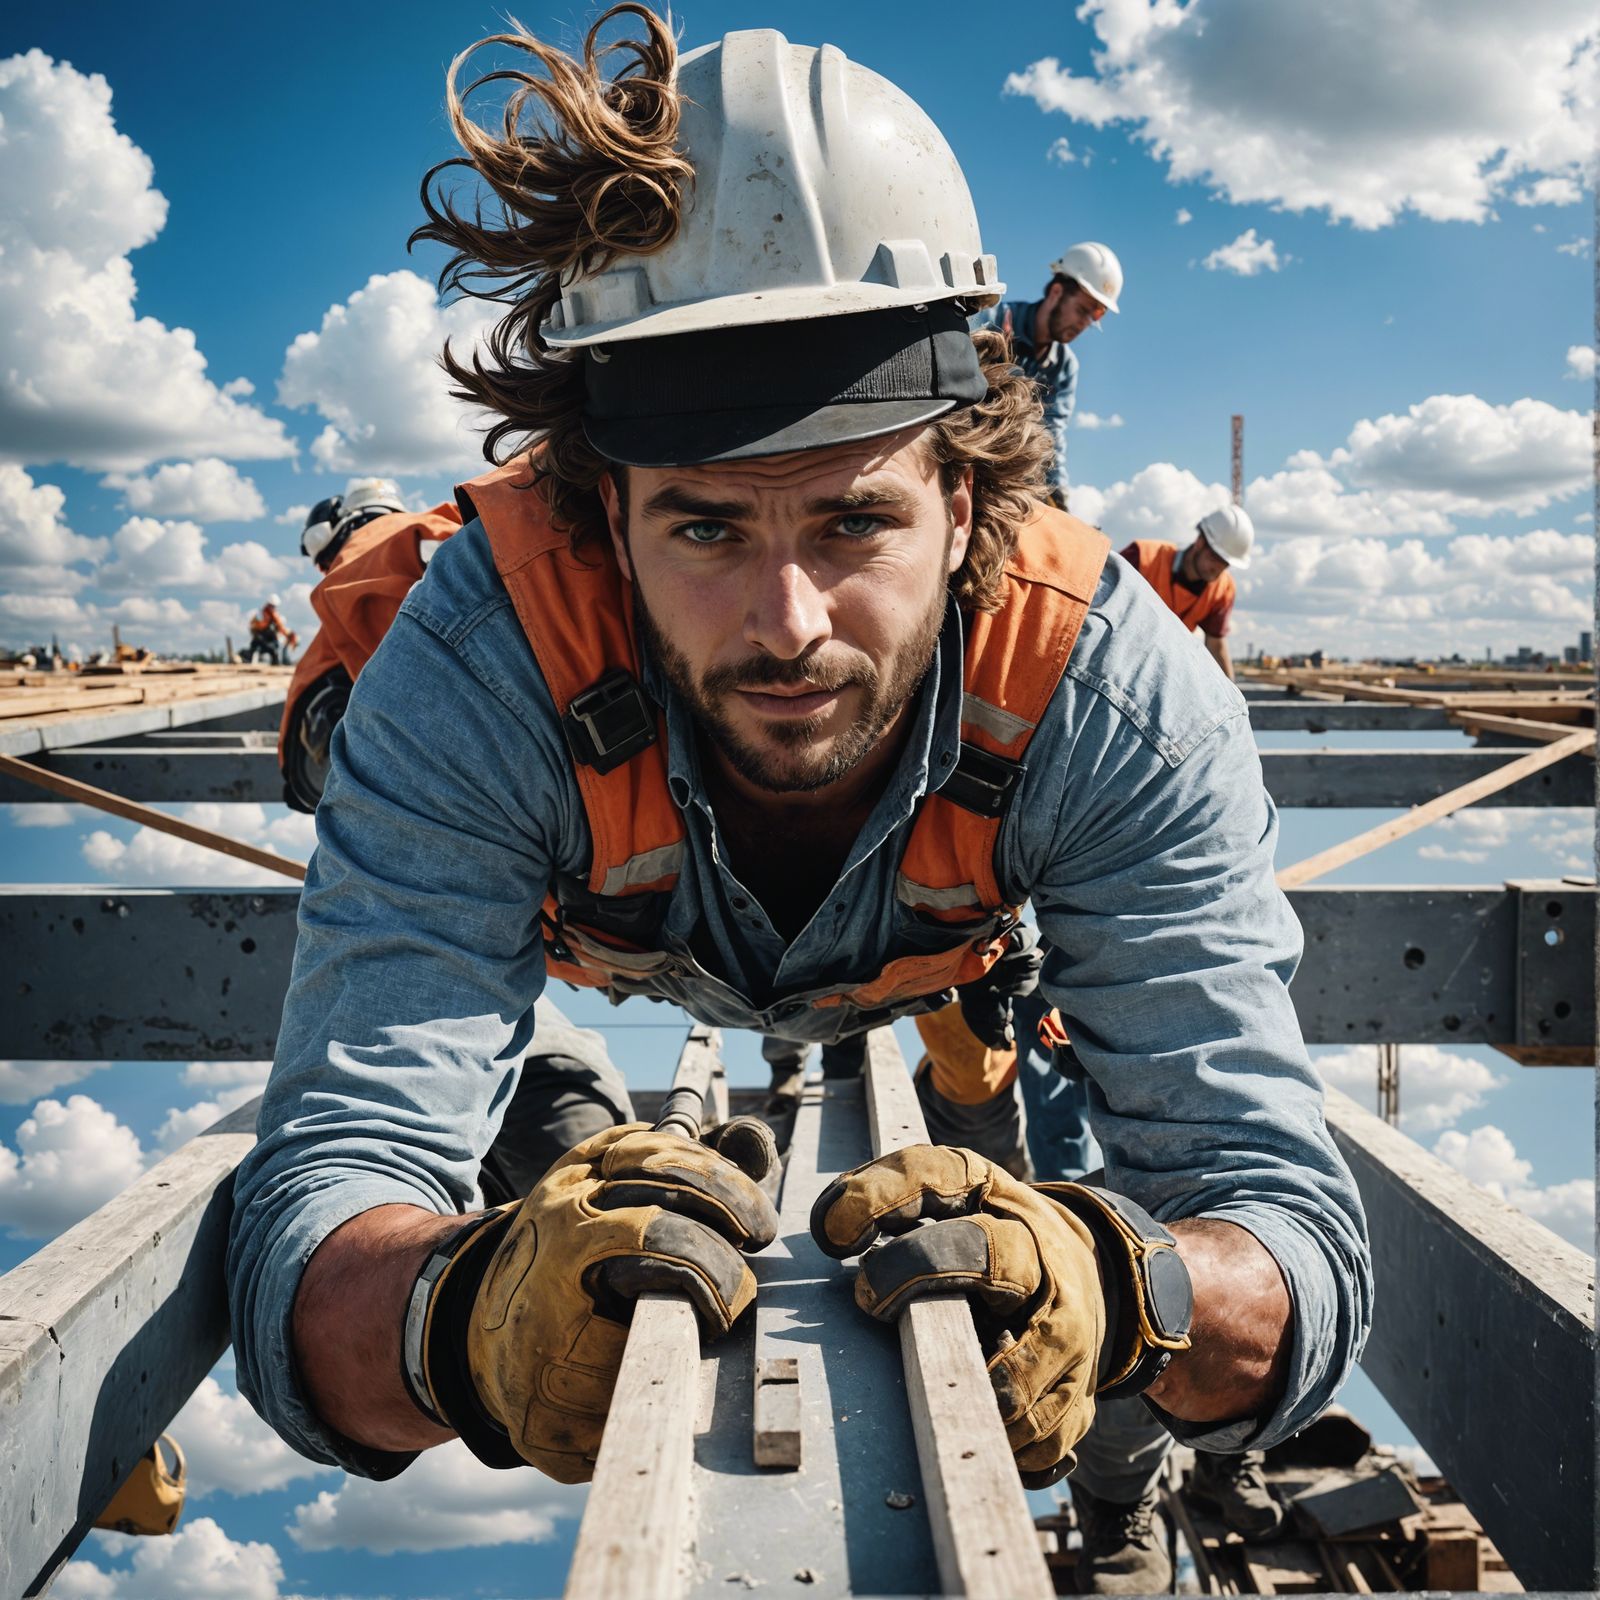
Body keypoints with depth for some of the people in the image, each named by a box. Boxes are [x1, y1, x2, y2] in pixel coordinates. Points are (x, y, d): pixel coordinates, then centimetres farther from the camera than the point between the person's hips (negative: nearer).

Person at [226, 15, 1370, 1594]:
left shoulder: (1116, 696, -43)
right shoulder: (474, 670, -45)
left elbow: (1296, 1242, -45)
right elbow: (324, 1205, -51)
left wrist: (1115, 1290, -71)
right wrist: (469, 1313, -77)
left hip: (955, 977, 2)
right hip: (602, 955, -1)